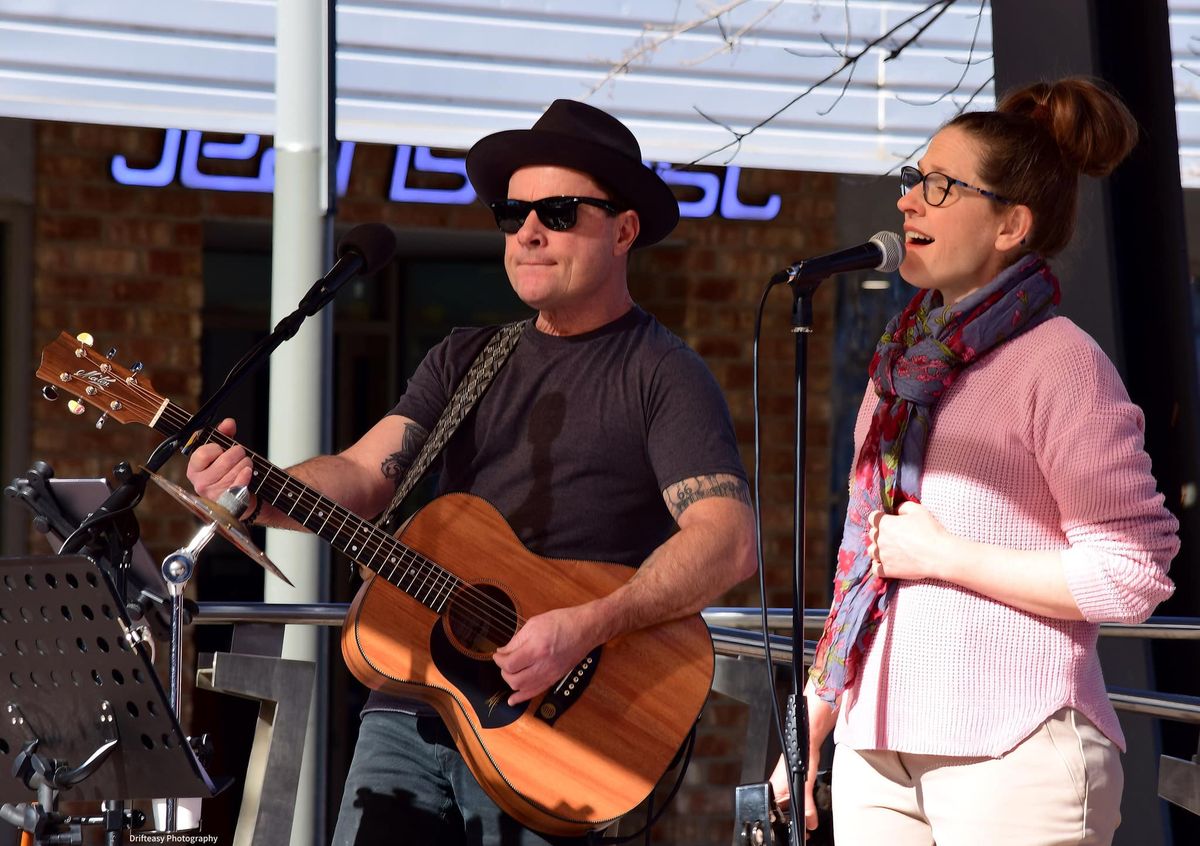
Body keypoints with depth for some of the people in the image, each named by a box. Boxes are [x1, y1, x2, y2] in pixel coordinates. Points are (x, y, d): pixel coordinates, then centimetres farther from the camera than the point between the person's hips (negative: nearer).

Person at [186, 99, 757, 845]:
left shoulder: (662, 375, -2)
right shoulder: (466, 361, 16)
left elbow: (729, 542, -14)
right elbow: (364, 475, 4)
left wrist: (587, 628, -27)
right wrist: (253, 494, -16)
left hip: (551, 721, -5)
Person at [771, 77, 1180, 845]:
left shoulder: (1058, 360, -7)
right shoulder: (903, 365, 15)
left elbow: (1132, 574, -14)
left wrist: (939, 553, -12)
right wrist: (805, 738, 18)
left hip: (1012, 757, -7)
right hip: (876, 750, 7)